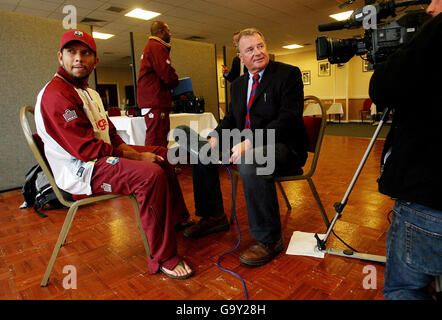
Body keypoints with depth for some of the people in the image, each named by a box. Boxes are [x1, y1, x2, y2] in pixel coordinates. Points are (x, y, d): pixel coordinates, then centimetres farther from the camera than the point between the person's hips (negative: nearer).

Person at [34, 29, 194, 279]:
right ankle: (163, 258, -21)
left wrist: (125, 148, -2)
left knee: (161, 154, 15)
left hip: (103, 155, 11)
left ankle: (177, 221, 26)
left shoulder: (90, 92, 16)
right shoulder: (56, 94, -17)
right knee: (151, 174, -32)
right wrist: (134, 157, -20)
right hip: (82, 171, -11)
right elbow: (86, 149, -24)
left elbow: (109, 131, 19)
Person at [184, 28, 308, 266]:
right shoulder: (238, 85, 15)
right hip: (245, 143, 8)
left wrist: (250, 143, -29)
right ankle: (214, 217, 15)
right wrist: (215, 138, -6)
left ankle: (269, 239, -19)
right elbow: (231, 119, 17)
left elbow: (289, 119, -19)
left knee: (249, 161, -37)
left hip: (283, 146, -7)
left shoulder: (288, 74, -7)